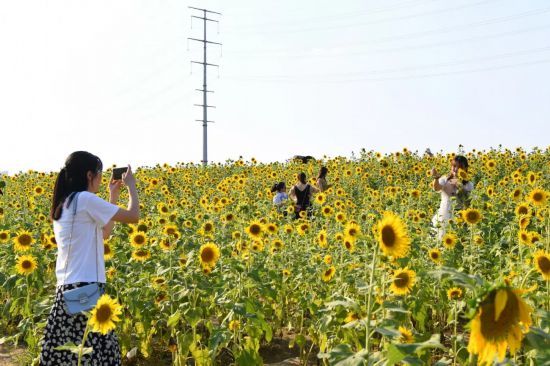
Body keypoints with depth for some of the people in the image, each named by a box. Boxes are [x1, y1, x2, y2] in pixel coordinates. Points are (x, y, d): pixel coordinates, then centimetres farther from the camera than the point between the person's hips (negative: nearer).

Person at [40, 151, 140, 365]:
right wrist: (131, 185, 5)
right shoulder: (86, 199, -11)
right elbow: (133, 217, -11)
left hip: (66, 287, 9)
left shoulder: (64, 204, 16)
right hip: (85, 288, -9)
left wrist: (113, 196, 24)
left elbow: (104, 233, 23)